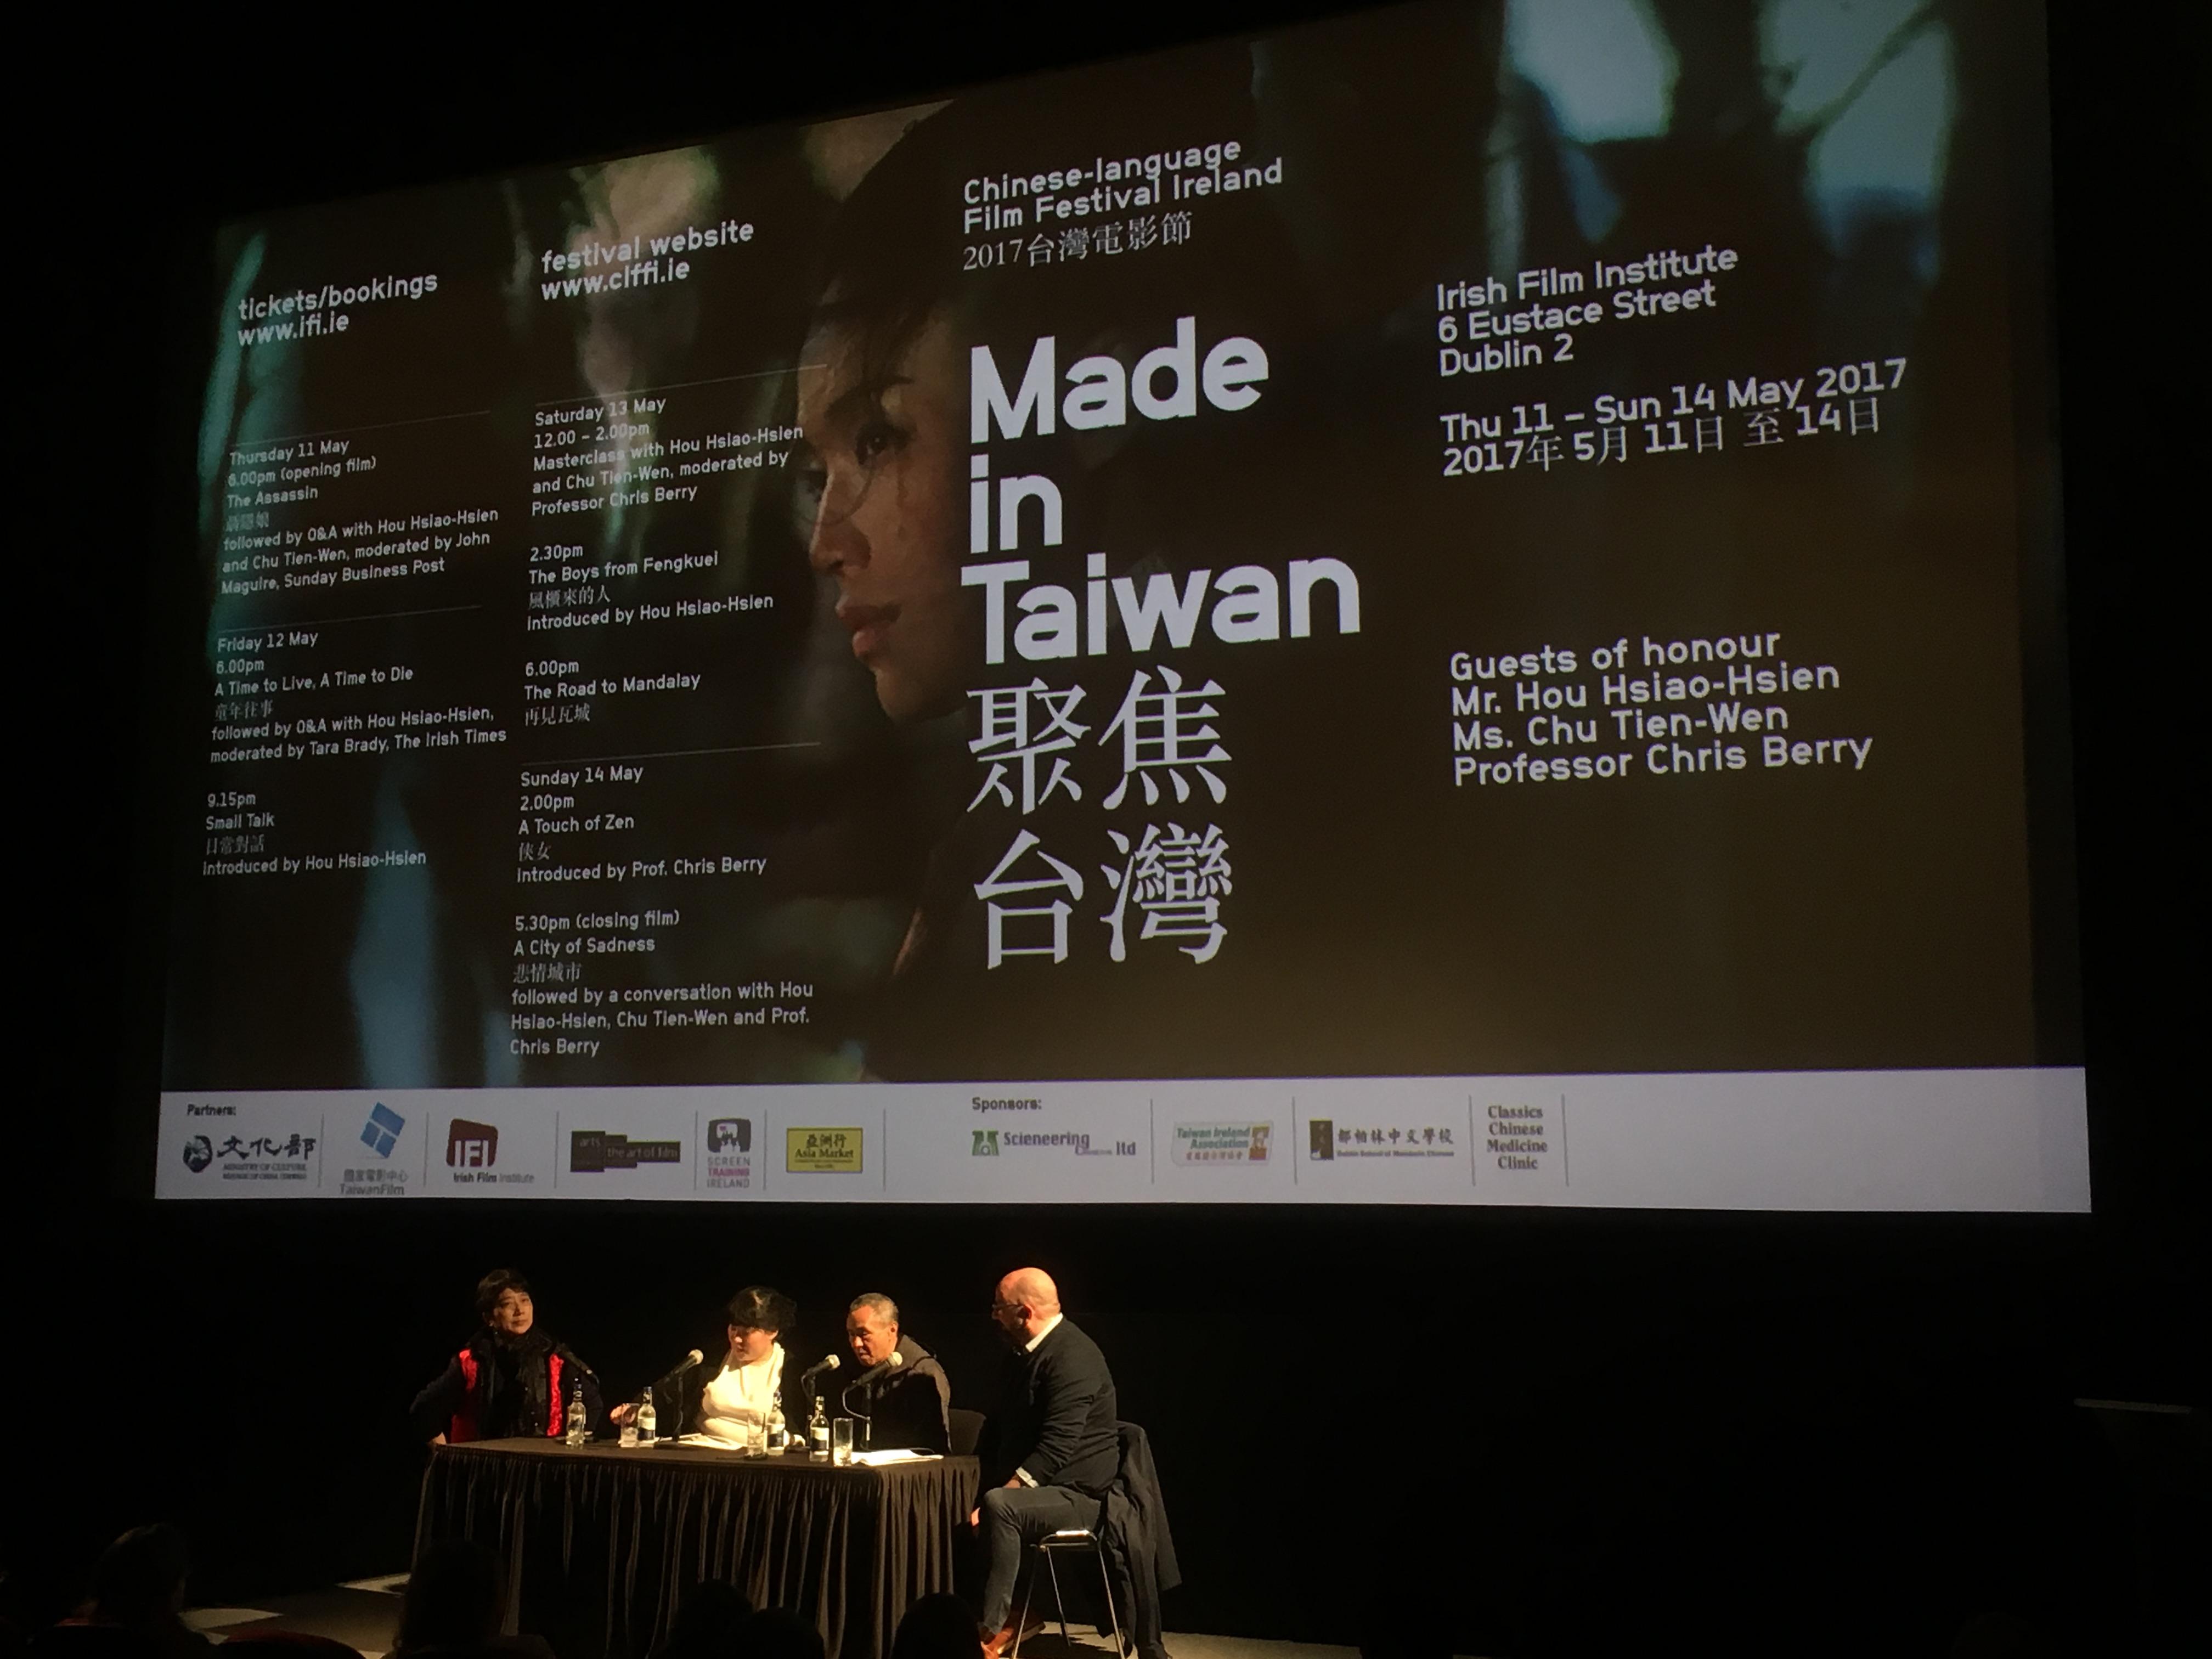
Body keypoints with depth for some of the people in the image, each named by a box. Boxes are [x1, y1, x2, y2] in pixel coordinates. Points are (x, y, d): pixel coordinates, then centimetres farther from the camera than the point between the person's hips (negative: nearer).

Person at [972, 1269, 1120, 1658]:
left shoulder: (1073, 1358, -19)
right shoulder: (1026, 1354, 13)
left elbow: (1057, 1448, -26)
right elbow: (1001, 1427, 19)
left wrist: (1000, 1493, -27)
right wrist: (980, 1487, 4)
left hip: (1077, 1493, -10)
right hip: (1035, 1486, 10)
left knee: (998, 1507, -33)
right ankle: (1010, 1613, -4)